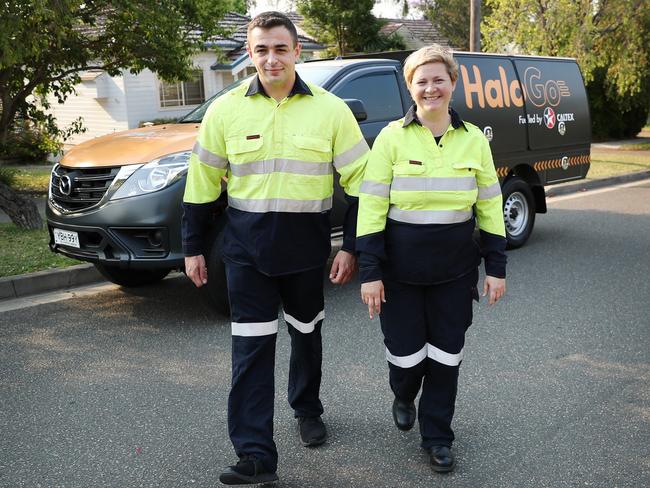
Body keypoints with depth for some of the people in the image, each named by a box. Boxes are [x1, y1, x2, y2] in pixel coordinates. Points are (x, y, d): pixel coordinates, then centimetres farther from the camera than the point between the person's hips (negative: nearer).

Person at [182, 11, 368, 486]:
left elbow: (359, 181, -1)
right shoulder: (226, 109, -1)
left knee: (307, 335, 18)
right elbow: (202, 183, 5)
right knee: (252, 348, -1)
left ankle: (308, 409, 43)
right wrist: (193, 247, 5)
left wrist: (350, 247, -4)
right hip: (247, 249, 0)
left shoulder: (331, 109, -4)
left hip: (307, 249, 1)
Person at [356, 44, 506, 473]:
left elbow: (490, 207, 7)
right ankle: (403, 397, 41)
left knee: (446, 355, 8)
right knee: (406, 352, 5)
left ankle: (437, 437, 28)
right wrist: (370, 272, -11)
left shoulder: (474, 139, 3)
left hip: (455, 271, 2)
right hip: (401, 270, -2)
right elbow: (371, 207, -7)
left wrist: (496, 268, 4)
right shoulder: (392, 137, -5)